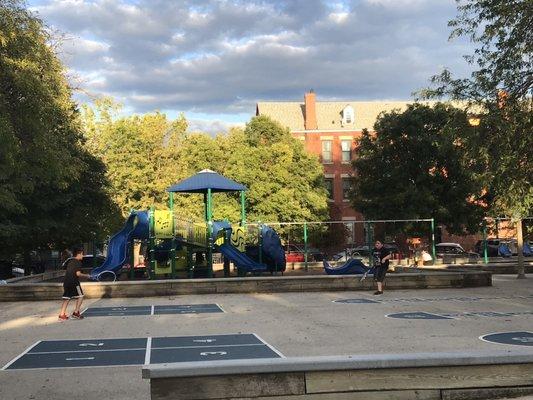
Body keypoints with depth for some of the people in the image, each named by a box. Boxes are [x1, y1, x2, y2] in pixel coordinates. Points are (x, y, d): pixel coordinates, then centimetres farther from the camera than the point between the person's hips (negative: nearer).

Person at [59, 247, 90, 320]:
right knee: (80, 296, 5)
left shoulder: (69, 262, 18)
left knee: (66, 299, 9)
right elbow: (78, 273, -15)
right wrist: (85, 275, -1)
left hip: (66, 282, 8)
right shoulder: (78, 262, -7)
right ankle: (76, 313, 1)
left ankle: (62, 315, 5)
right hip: (74, 282, -8)